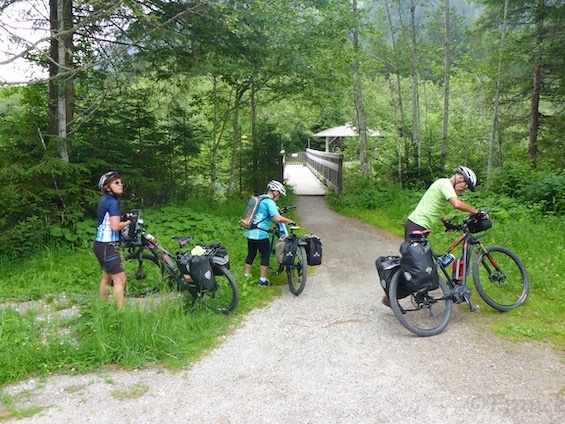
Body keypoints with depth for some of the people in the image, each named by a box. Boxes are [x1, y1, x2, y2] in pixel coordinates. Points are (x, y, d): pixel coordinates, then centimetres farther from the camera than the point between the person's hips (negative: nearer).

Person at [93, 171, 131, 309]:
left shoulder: (105, 200, 13)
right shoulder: (113, 202, -16)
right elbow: (115, 226, -25)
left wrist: (124, 218, 8)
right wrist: (128, 222, -9)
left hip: (100, 244, 10)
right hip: (107, 246, -10)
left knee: (107, 277, 20)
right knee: (120, 279, -9)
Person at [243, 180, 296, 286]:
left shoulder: (260, 198, 14)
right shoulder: (270, 202, -15)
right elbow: (277, 218, -28)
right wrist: (290, 221, -14)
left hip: (250, 232, 8)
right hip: (260, 234, -8)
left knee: (251, 253, 20)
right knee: (265, 255, 5)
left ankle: (246, 275, 29)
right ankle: (262, 280, 9)